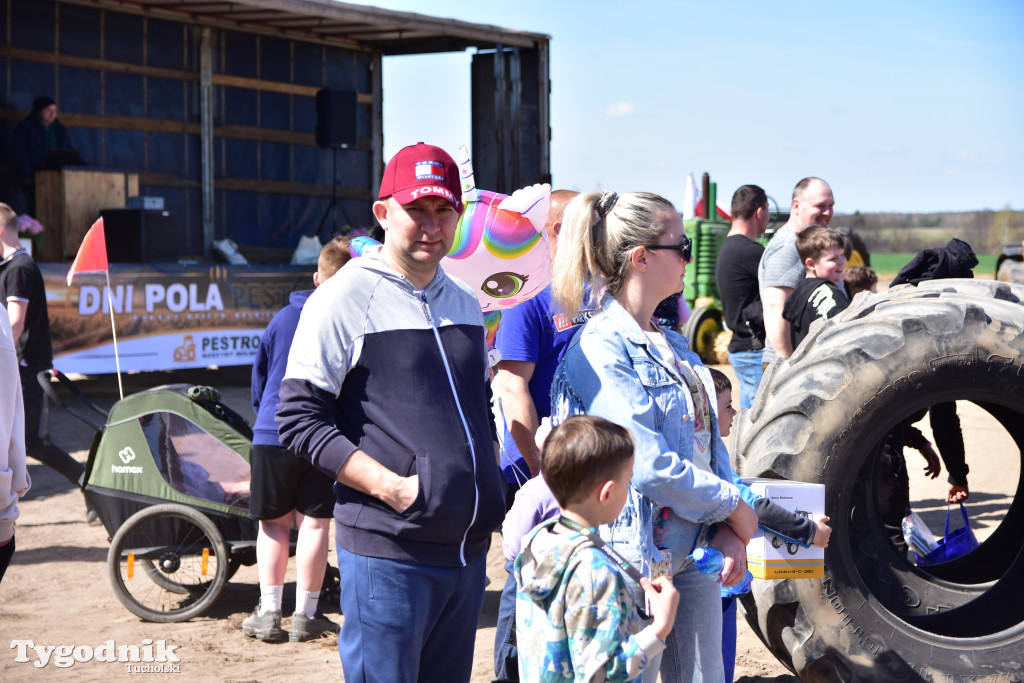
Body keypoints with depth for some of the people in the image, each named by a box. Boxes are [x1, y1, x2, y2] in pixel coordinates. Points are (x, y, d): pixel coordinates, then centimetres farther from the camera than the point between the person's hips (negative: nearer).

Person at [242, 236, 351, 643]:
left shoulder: (283, 318, 9)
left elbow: (259, 374, 17)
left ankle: (269, 611, 6)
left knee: (274, 522, 10)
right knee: (314, 522, 3)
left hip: (272, 436, 2)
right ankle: (305, 616, 5)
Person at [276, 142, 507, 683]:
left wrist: (490, 485, 10)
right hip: (387, 552, -7)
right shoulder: (343, 299, -7)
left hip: (469, 547, 7)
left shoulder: (465, 305, 15)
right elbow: (298, 420, -11)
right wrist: (391, 487, -19)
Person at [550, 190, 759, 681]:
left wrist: (727, 530, -3)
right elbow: (648, 465, -21)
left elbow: (709, 440, 12)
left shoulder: (675, 346, 11)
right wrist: (734, 506, -10)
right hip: (636, 558, -8)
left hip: (695, 553, 8)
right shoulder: (600, 347, -15)